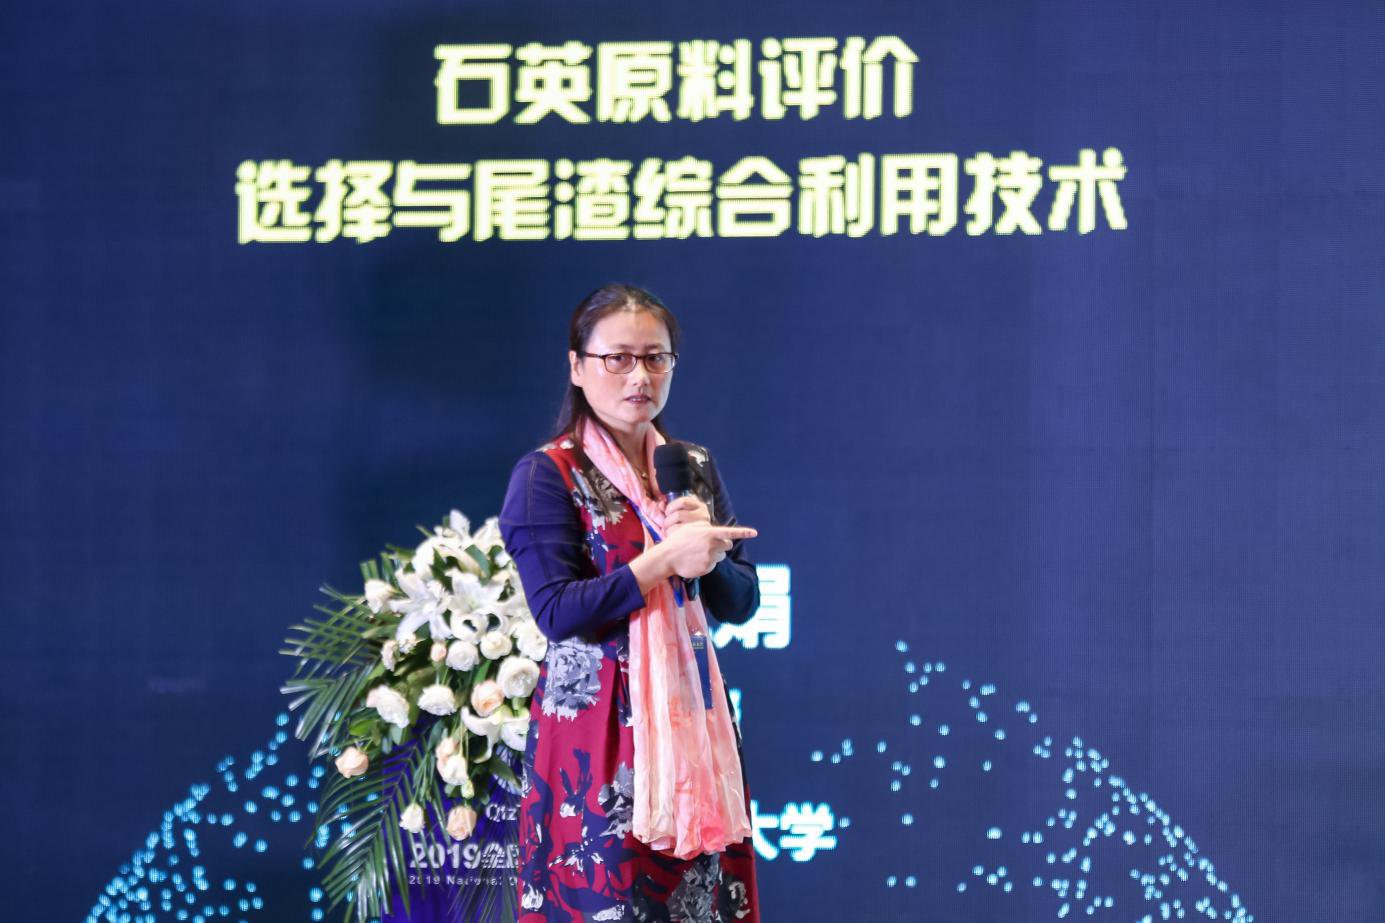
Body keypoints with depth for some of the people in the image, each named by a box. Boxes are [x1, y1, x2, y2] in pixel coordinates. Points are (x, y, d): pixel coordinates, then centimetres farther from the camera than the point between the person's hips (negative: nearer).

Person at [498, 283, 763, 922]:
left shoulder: (693, 468, 11)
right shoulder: (547, 476, -6)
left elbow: (741, 603, 12)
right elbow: (556, 611, -15)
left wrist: (707, 553, -9)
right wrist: (666, 561, -19)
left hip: (691, 721, 5)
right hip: (597, 725, -5)